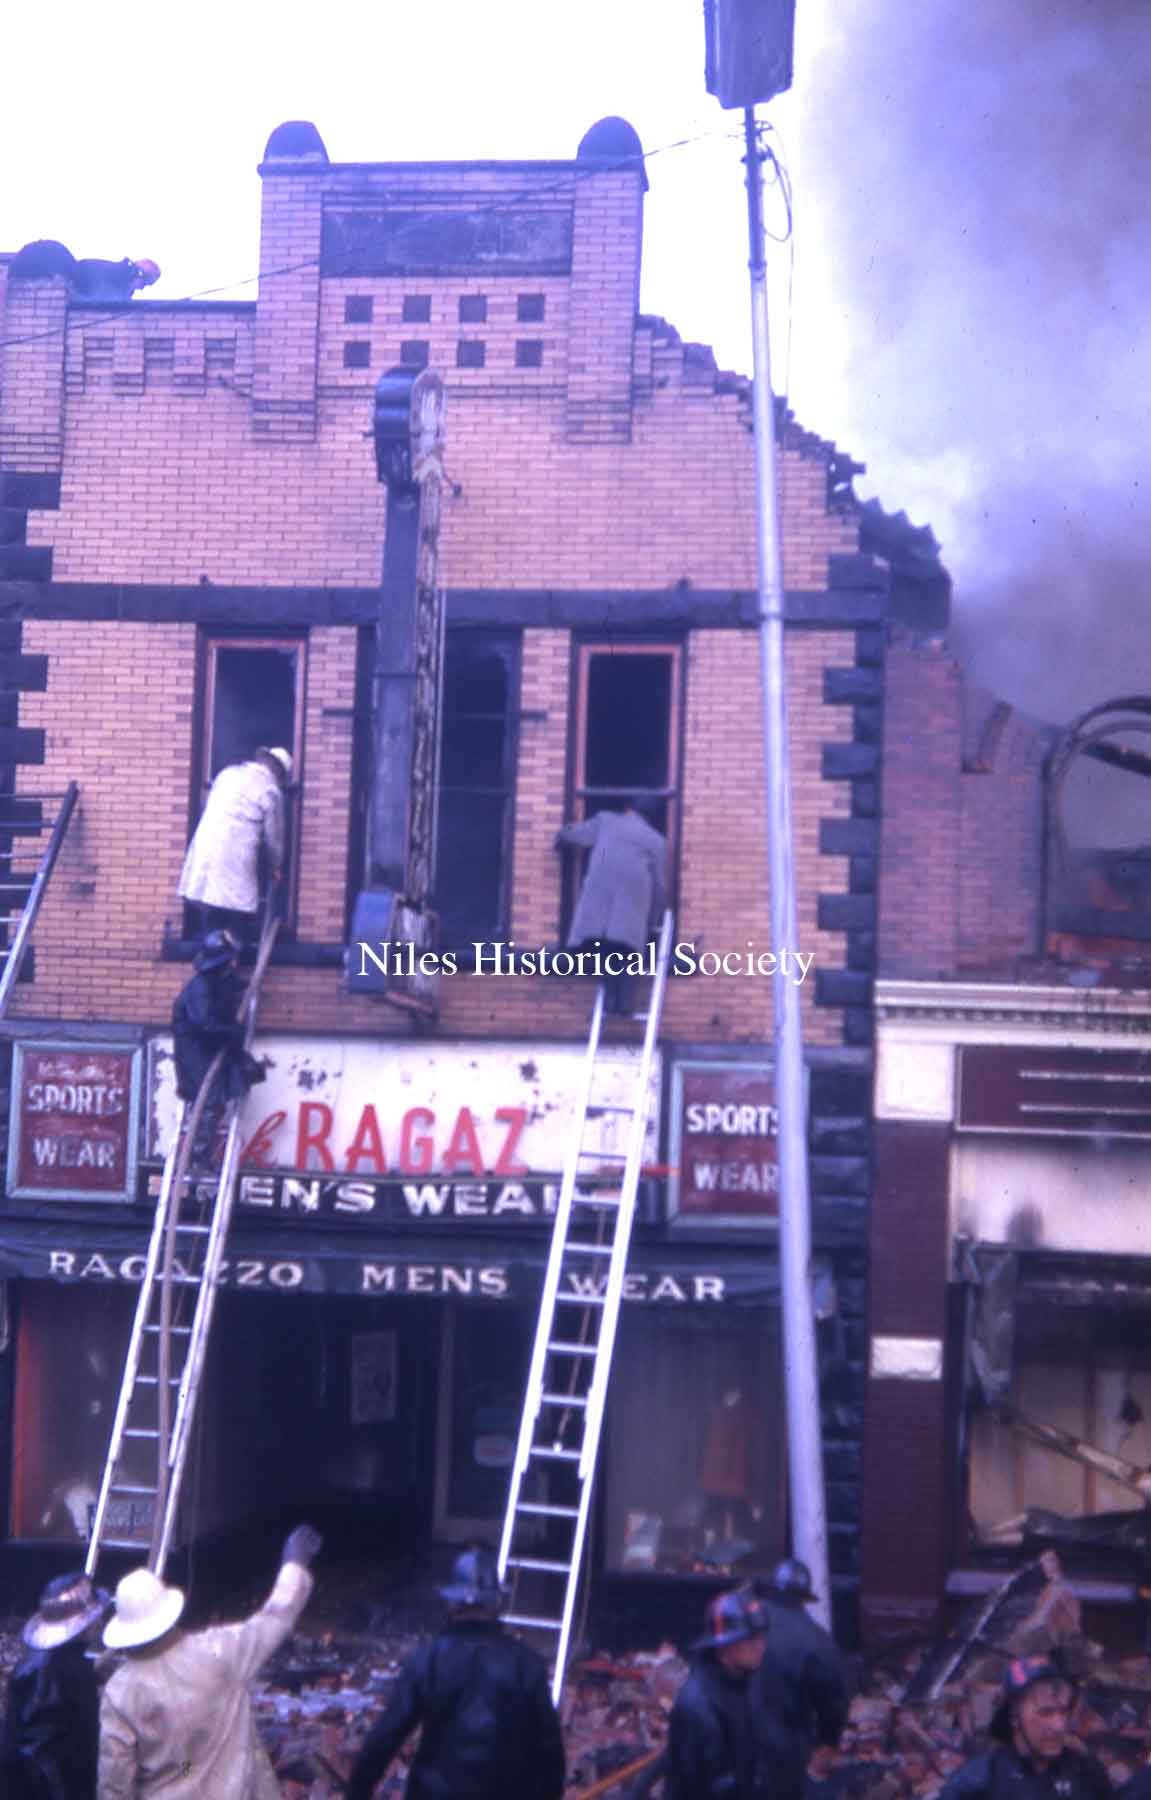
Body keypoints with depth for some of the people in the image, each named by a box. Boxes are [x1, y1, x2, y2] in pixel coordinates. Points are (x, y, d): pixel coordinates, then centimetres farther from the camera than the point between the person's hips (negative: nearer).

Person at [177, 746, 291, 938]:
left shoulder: (229, 772, 18)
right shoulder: (270, 790, 0)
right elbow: (274, 835, 7)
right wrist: (276, 867, 25)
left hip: (204, 851, 7)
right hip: (235, 858, -7)